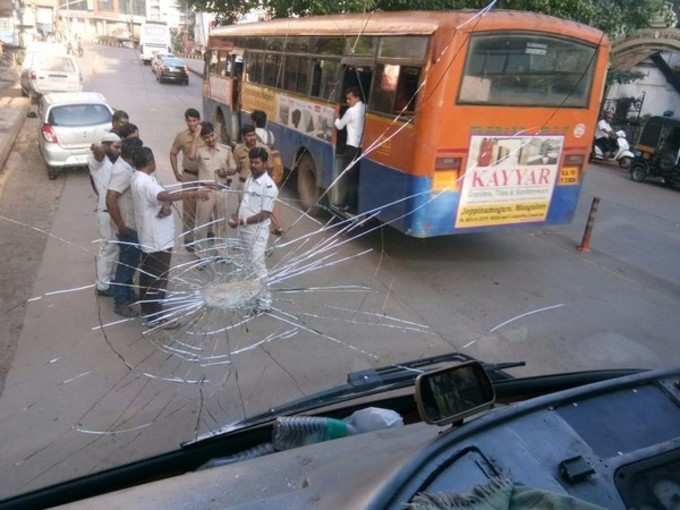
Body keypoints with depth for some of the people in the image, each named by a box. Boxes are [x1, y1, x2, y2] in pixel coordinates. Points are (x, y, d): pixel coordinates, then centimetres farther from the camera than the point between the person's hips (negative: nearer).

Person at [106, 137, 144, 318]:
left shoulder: (125, 167, 6)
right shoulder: (123, 172, -25)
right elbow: (110, 200, -32)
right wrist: (121, 226, -25)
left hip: (132, 225, 10)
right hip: (128, 227, -10)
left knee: (130, 262, 21)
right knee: (127, 264, 2)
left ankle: (128, 294, 36)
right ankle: (120, 302, 14)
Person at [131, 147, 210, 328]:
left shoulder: (140, 179, 8)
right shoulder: (144, 182, -25)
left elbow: (161, 197, 4)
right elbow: (167, 196, -42)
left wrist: (166, 205, -19)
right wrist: (195, 193, -41)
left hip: (149, 237, 11)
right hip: (157, 239, -11)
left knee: (148, 275, 22)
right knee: (158, 278, 0)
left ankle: (147, 308, 37)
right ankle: (154, 317, 11)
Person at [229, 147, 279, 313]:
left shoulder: (269, 186, -17)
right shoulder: (249, 179, 8)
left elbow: (265, 214, -20)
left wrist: (243, 221, -24)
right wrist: (236, 217, 3)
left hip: (258, 231, -8)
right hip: (244, 230, 8)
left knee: (258, 266, -2)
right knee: (250, 265, 18)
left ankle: (265, 302, 9)